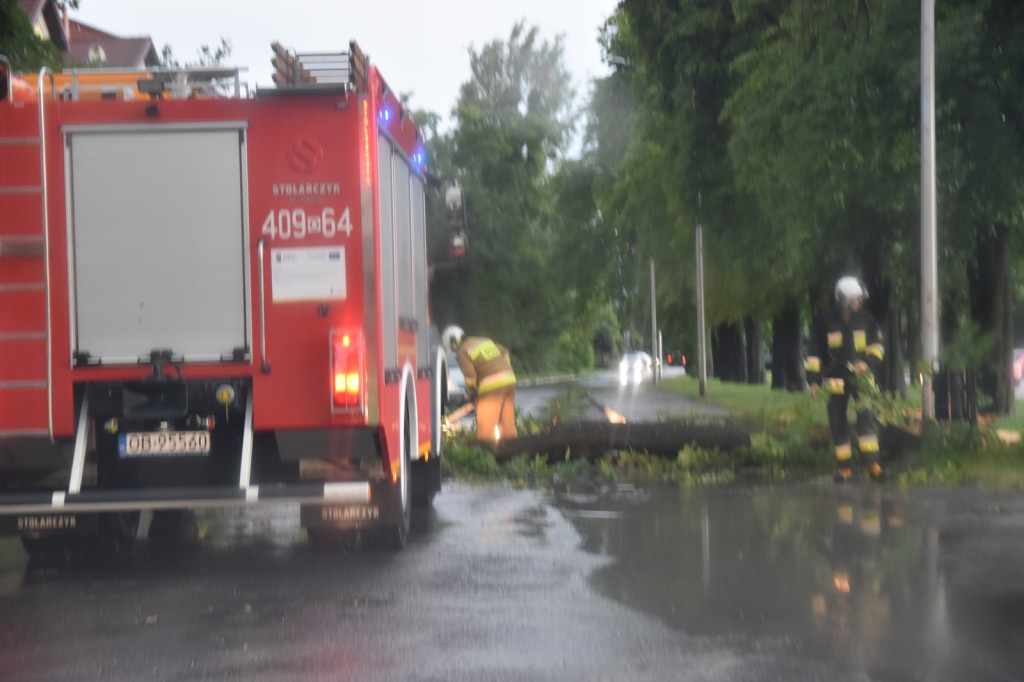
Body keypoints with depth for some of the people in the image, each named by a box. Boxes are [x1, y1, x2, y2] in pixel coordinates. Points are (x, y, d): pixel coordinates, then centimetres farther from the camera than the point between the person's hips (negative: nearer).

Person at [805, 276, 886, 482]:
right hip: (836, 378, 0)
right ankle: (844, 466, 13)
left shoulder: (865, 319, 2)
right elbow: (814, 352, 2)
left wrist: (868, 362, -11)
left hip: (861, 376, 0)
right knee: (838, 423, 3)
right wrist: (813, 380, -3)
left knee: (867, 416, -15)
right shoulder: (825, 322, -3)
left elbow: (877, 346, 8)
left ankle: (872, 463, -14)